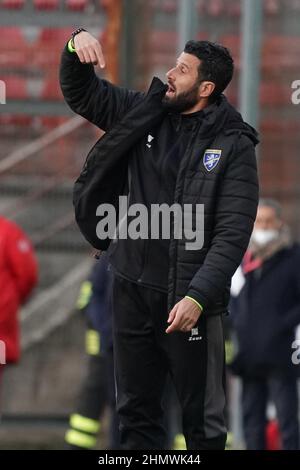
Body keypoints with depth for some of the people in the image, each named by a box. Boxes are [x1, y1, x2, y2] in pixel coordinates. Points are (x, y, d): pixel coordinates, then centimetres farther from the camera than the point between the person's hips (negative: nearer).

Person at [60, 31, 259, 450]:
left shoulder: (233, 144, -9)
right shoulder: (144, 114, 4)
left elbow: (234, 231, -15)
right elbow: (80, 93, 12)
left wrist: (198, 296, -24)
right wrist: (77, 45, -9)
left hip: (188, 294, -5)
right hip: (131, 288, 5)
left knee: (202, 418, 2)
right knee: (136, 410, 13)